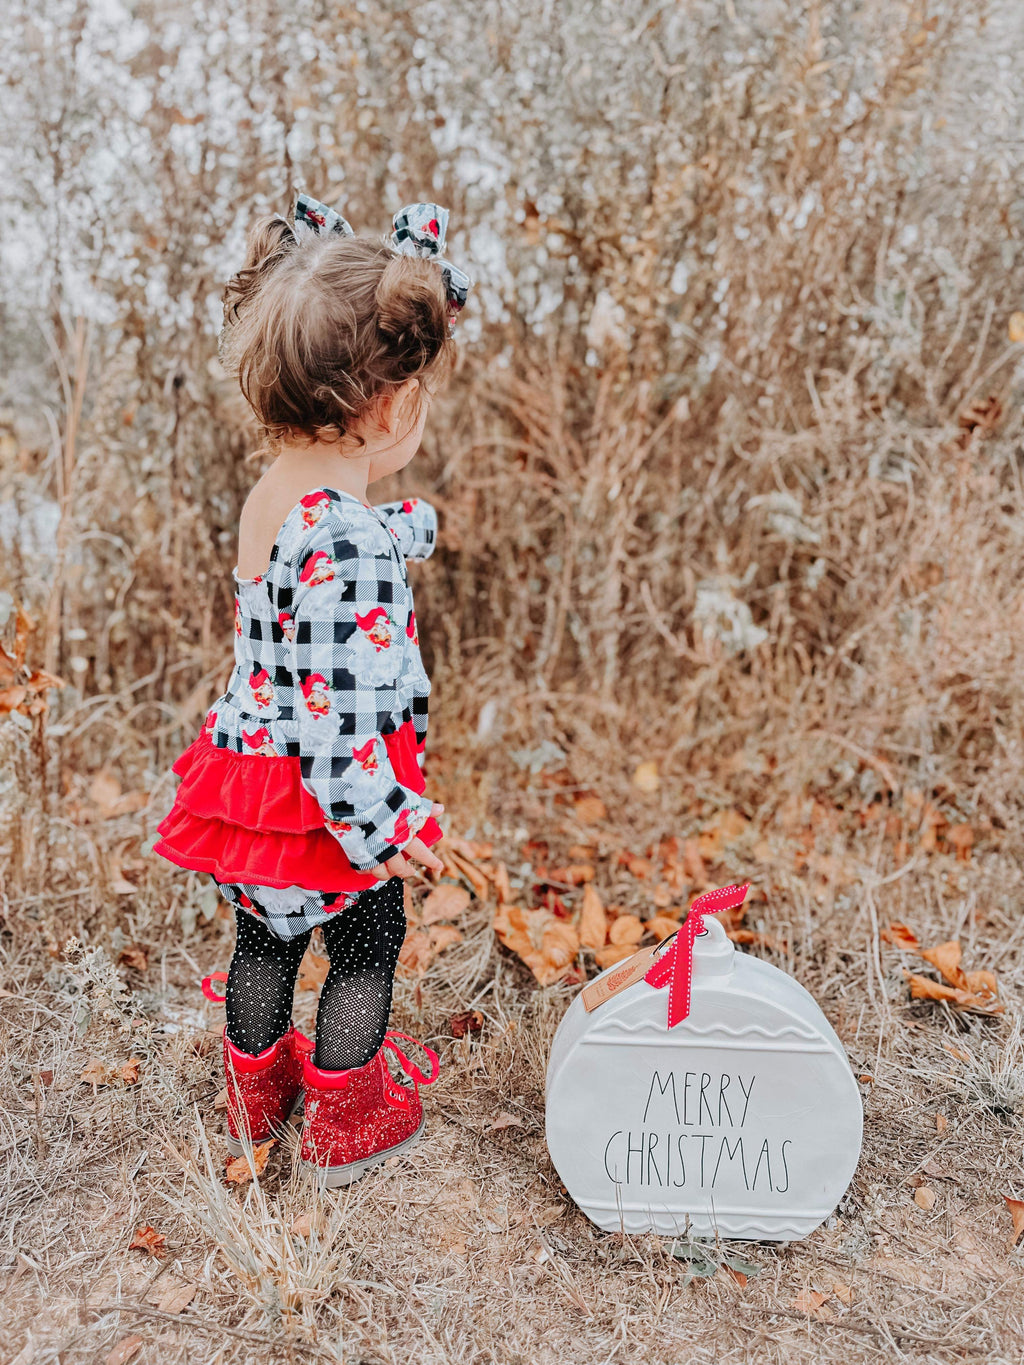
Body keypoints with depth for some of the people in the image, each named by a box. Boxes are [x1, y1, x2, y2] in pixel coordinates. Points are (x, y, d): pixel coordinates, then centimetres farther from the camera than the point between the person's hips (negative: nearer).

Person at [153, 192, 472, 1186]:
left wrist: (415, 524, 34)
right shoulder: (345, 538, -30)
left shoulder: (272, 497, -2)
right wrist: (377, 823, -22)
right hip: (325, 798, -8)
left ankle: (256, 1090, 49)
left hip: (250, 770, 8)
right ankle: (346, 1123, 36)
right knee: (366, 948, 16)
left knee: (263, 939, 26)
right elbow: (339, 698, -29)